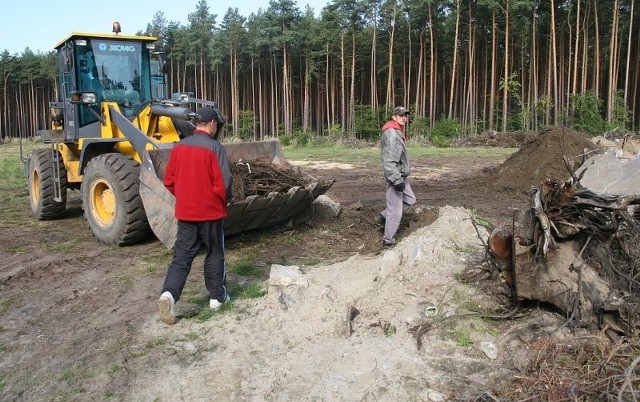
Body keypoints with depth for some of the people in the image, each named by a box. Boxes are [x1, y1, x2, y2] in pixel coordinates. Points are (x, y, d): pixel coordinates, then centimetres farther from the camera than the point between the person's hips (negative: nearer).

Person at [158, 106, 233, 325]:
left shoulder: (179, 147, 2)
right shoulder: (214, 147, -14)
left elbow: (169, 181, 6)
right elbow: (224, 181, -17)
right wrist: (226, 200, 2)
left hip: (185, 212, 4)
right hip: (211, 211, -4)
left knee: (182, 255, 7)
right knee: (214, 254, 12)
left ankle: (169, 293, -12)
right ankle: (217, 296, 23)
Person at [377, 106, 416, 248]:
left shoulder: (398, 132, 14)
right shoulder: (391, 134, -20)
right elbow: (389, 160, -27)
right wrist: (397, 180, -28)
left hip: (401, 175, 10)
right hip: (394, 176, -10)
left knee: (410, 200, 21)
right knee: (395, 211, -4)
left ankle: (383, 216, 27)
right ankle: (388, 241, 8)